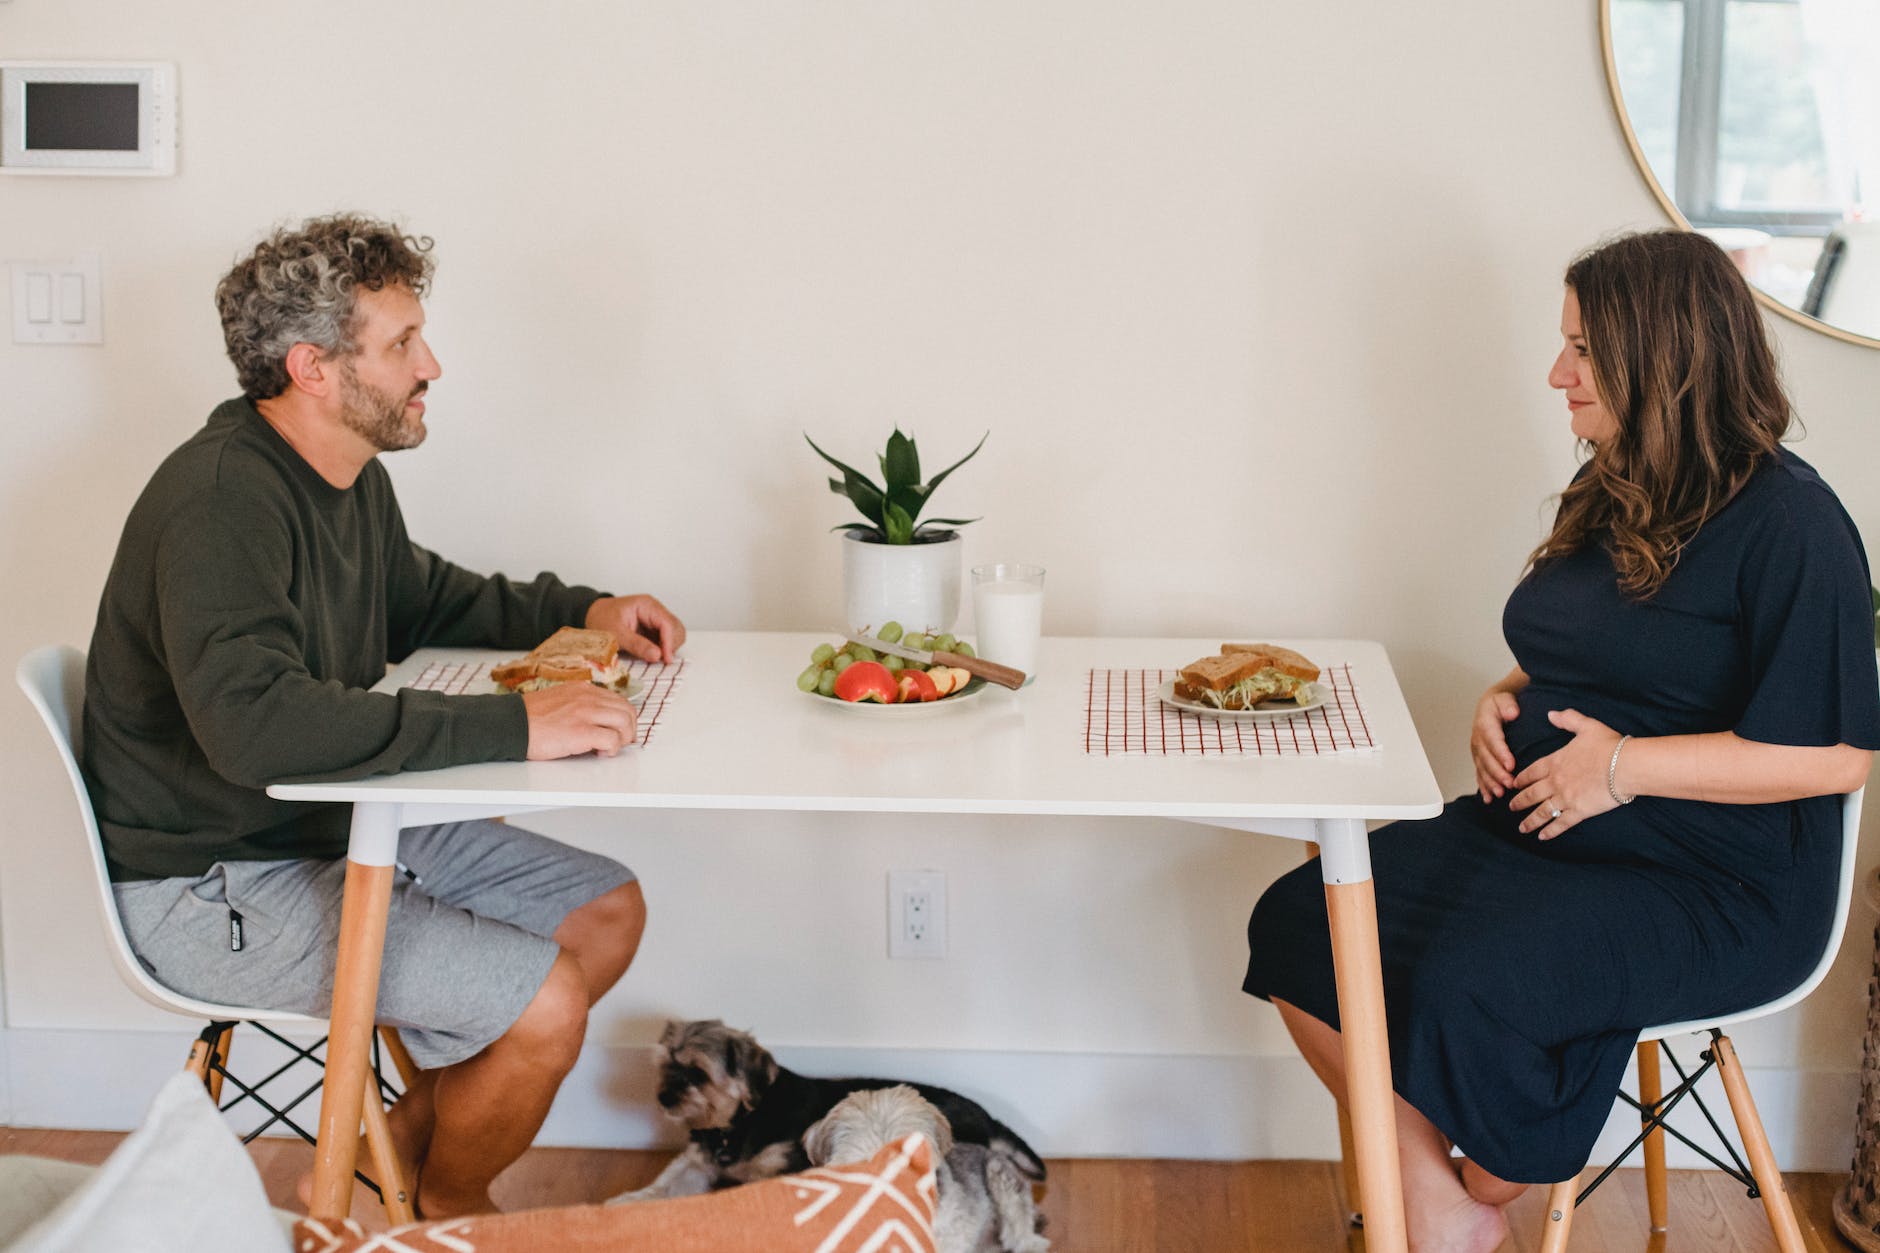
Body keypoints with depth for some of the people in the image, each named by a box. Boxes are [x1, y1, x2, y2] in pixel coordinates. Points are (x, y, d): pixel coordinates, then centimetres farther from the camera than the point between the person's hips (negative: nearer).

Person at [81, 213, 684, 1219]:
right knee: (543, 1002, -19)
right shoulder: (219, 501, -26)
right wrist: (511, 727, -40)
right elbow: (250, 719, -41)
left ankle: (395, 1152, 17)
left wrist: (583, 610, 11)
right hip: (214, 886, -10)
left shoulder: (351, 478, 6)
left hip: (336, 825, 10)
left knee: (608, 911, 8)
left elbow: (420, 598, 27)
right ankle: (449, 1207, 12)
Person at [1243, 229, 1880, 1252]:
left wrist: (1629, 764, -19)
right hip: (1537, 827, 9)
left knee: (1463, 984, -32)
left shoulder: (1788, 523, -13)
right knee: (1297, 921, -11)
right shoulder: (1612, 500, 14)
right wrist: (1506, 701, 5)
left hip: (1714, 889, -8)